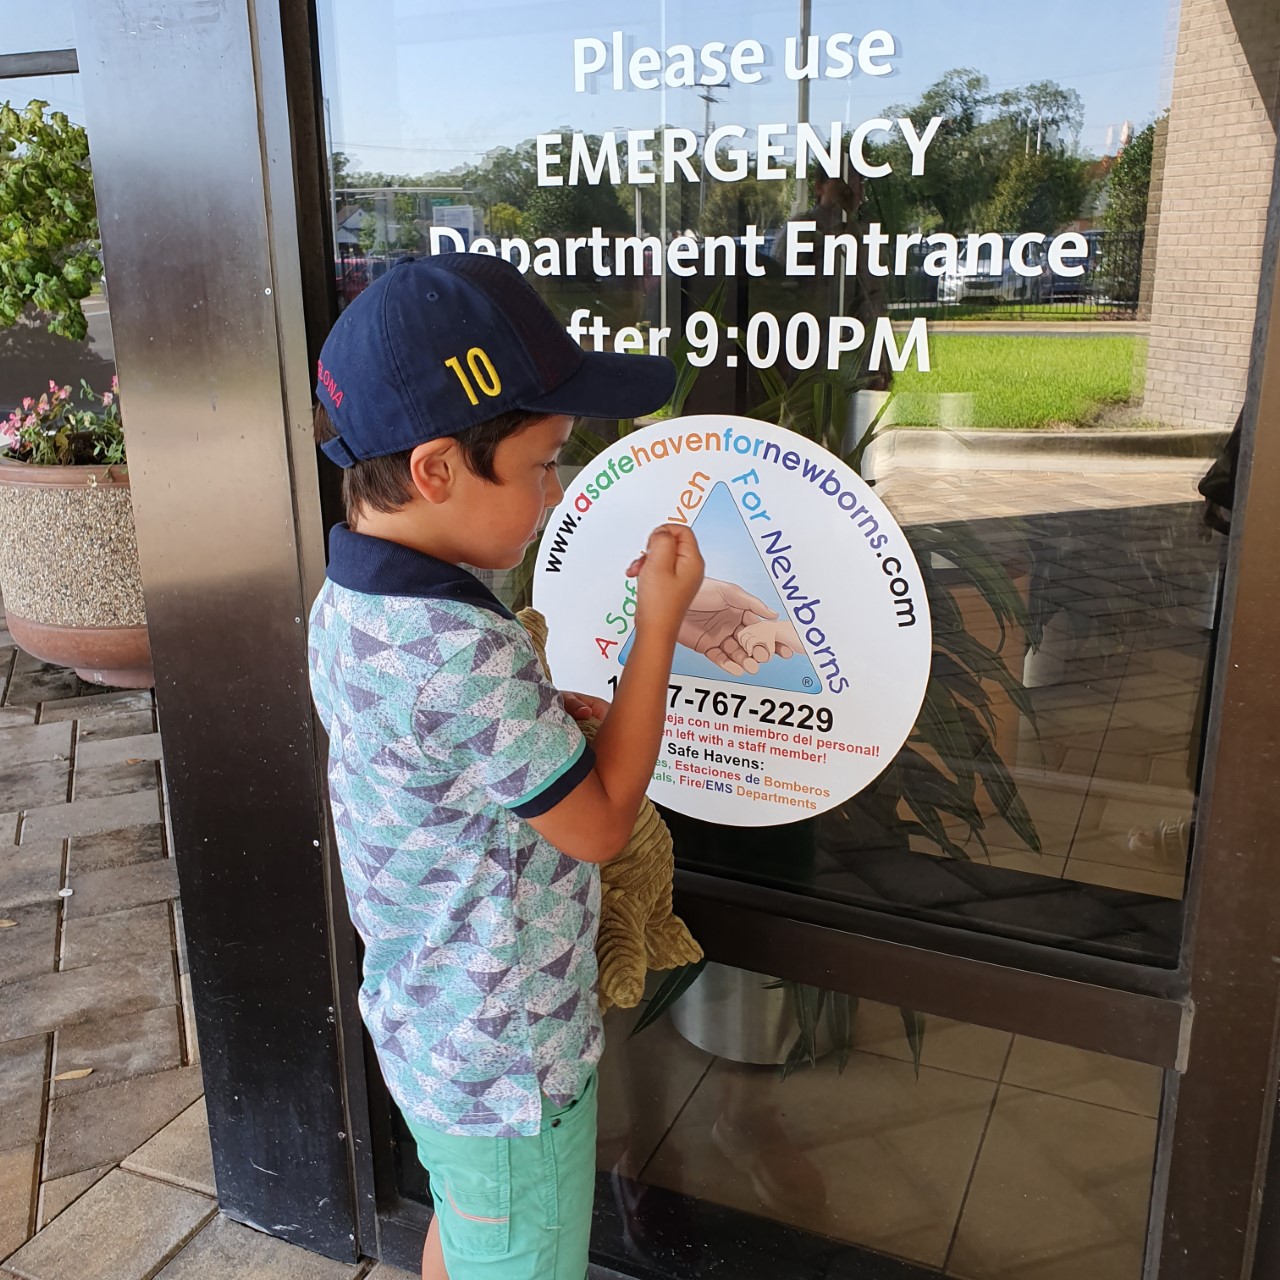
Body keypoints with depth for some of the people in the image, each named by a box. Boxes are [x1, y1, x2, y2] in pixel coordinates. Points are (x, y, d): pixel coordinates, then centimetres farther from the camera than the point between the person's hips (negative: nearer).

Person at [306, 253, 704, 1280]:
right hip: (509, 1062, -8)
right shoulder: (466, 654, -35)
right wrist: (660, 622, -19)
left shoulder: (349, 603, -6)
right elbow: (601, 826, -22)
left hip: (427, 1025, 8)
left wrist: (564, 714, -5)